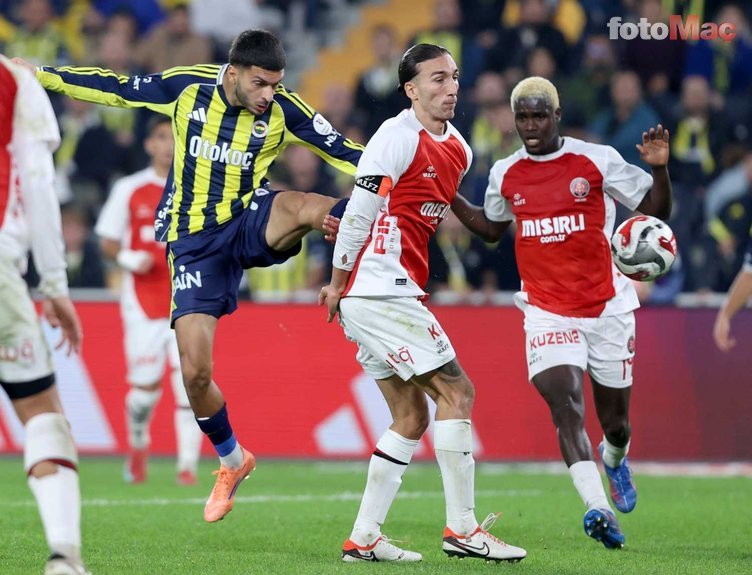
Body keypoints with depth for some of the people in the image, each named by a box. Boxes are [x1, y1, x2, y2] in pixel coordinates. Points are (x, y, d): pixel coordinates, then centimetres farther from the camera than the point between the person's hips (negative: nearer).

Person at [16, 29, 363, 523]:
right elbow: (115, 88, 3)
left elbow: (345, 150, -6)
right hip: (196, 241, 1)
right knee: (196, 373, -3)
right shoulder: (187, 87, -7)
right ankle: (232, 462, 18)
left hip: (250, 224, 0)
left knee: (304, 207, -40)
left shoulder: (283, 110, -9)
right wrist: (39, 74, 4)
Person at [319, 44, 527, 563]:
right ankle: (462, 527, -5)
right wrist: (339, 284, -5)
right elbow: (359, 213, -11)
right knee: (456, 392, -9)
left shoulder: (459, 150, 14)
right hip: (380, 293, -9)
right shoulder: (397, 137, -13)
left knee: (412, 418, 10)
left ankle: (364, 539, 12)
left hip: (395, 297, 9)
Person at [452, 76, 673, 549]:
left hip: (608, 307, -1)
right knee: (565, 404, -21)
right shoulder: (506, 174, 5)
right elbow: (491, 228, 23)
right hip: (547, 311, 1)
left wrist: (660, 168, -19)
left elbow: (657, 210, -2)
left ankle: (615, 460, 46)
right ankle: (598, 509, -27)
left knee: (615, 419, 9)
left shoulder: (597, 160, -5)